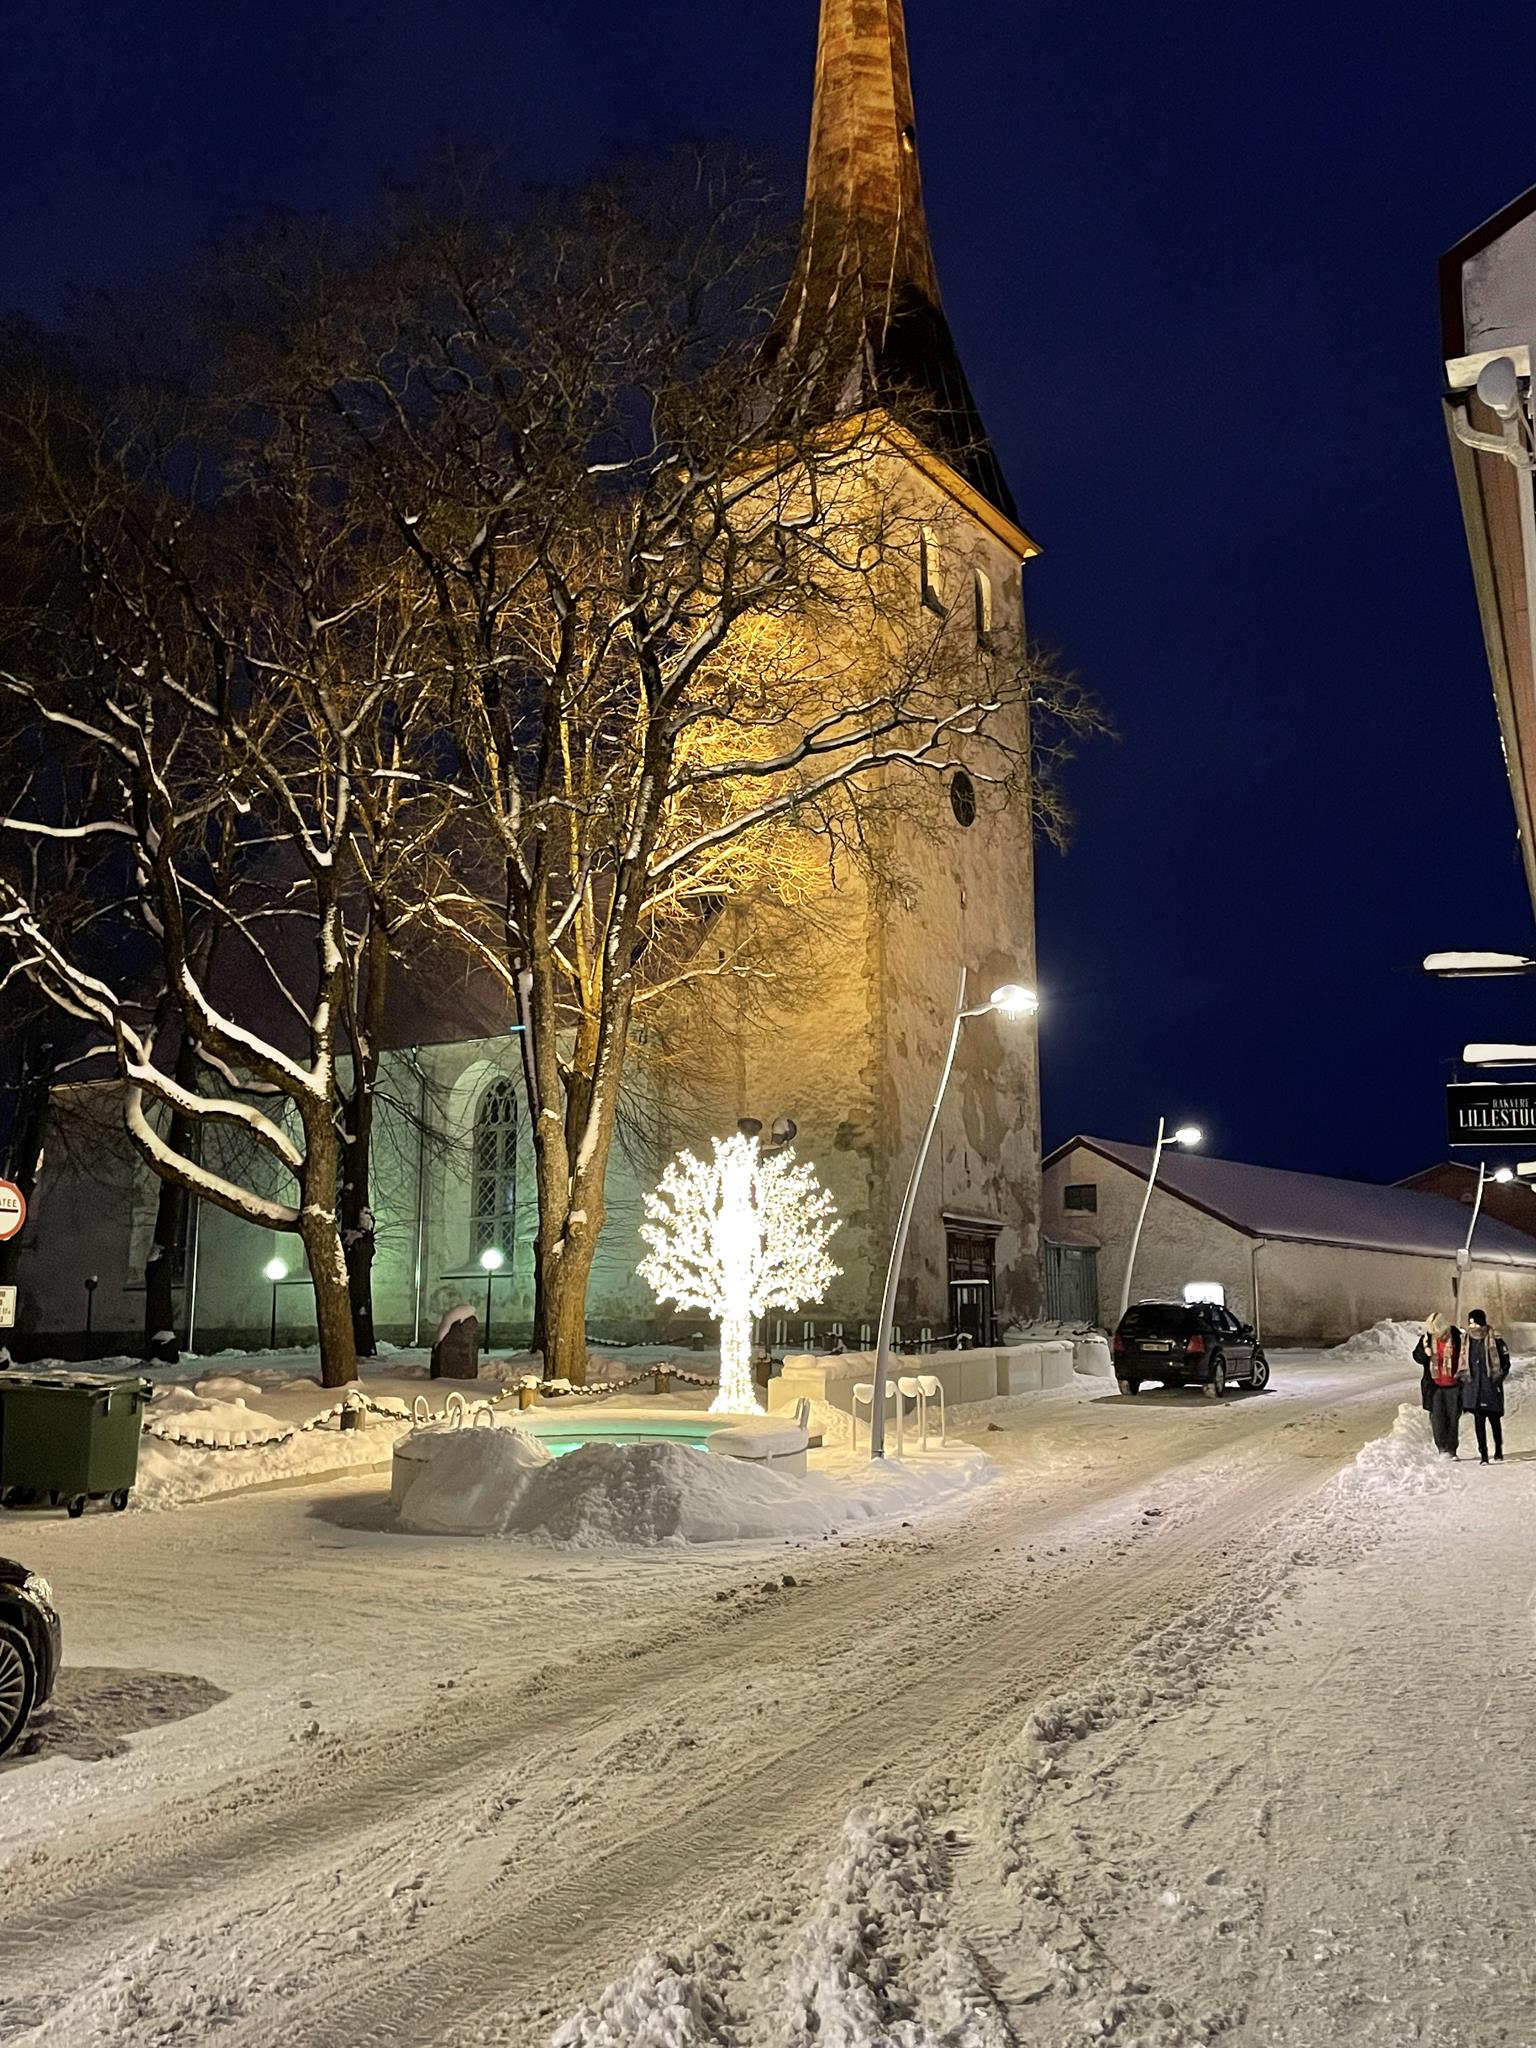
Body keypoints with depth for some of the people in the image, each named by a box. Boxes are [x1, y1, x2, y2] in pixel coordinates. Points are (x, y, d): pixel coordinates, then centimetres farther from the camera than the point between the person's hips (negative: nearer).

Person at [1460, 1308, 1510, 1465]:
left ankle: (1498, 1451, 21)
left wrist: (1500, 1377, -5)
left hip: (1490, 1384, -3)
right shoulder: (1466, 1340, 9)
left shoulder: (1494, 1339, -3)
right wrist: (1463, 1378, 9)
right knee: (1478, 1420, 0)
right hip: (1473, 1384, 3)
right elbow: (1463, 1362, 17)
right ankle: (1483, 1453, 2)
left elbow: (1505, 1360, 1)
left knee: (1494, 1418, 4)